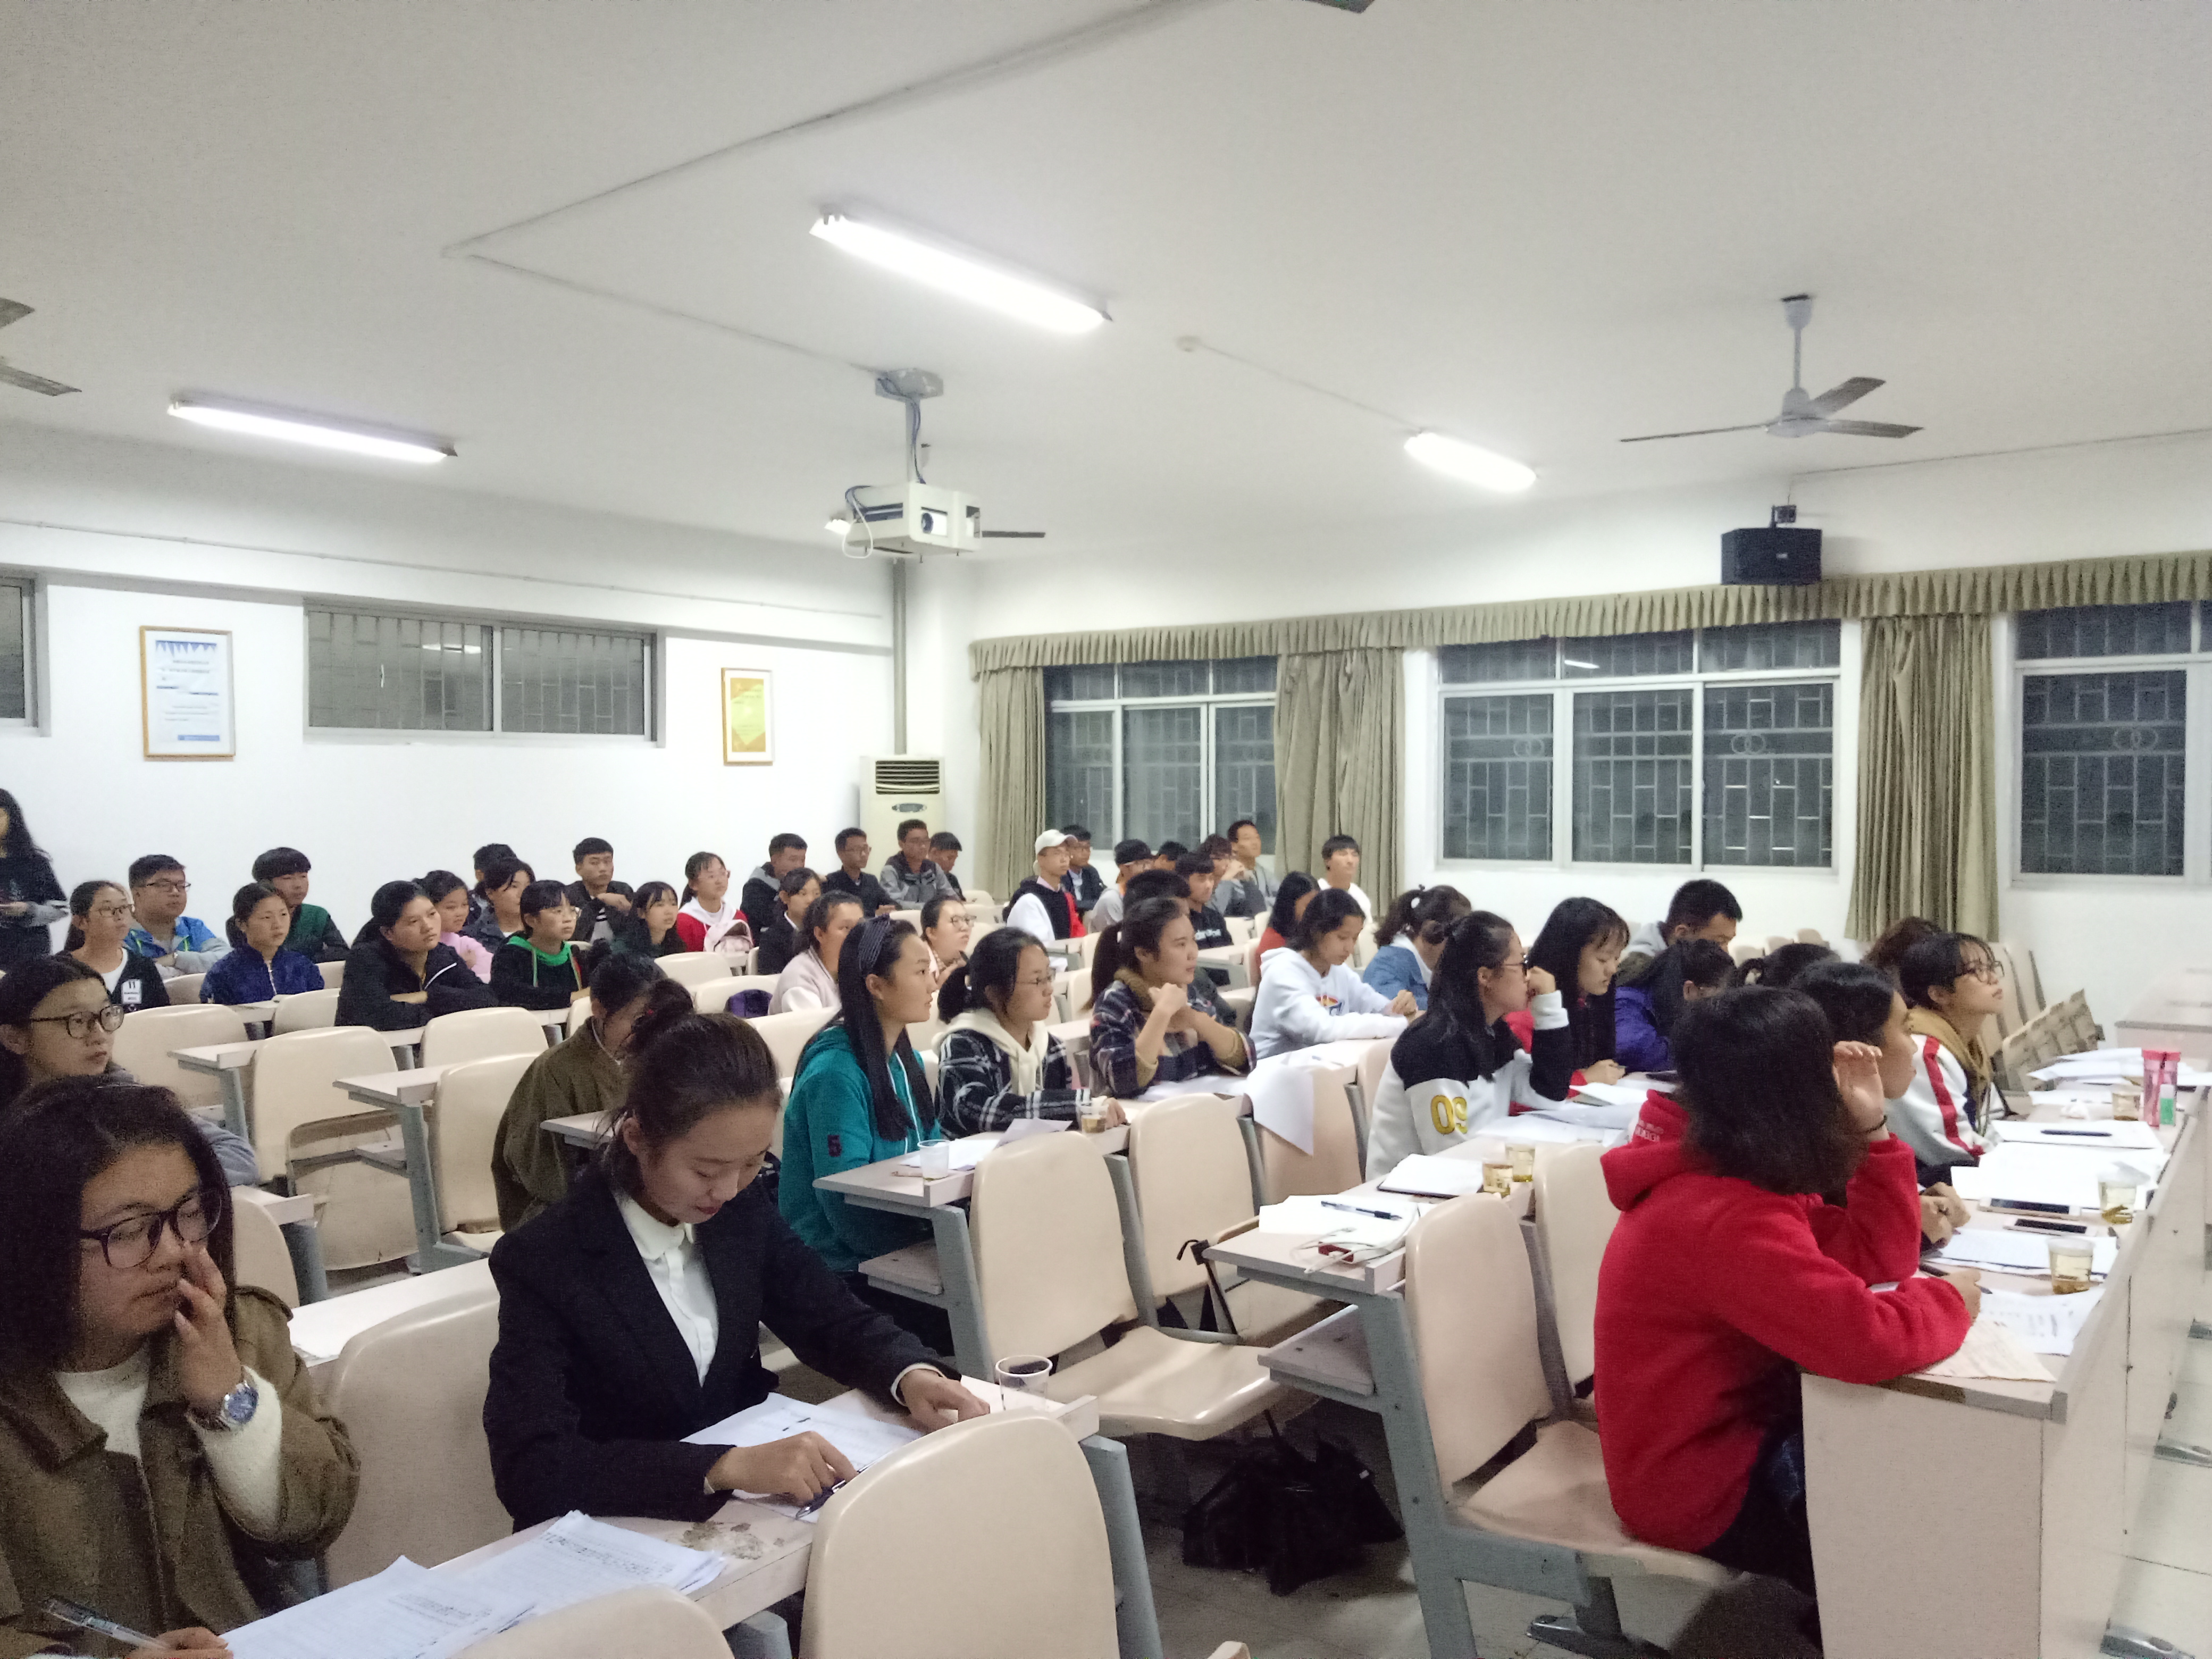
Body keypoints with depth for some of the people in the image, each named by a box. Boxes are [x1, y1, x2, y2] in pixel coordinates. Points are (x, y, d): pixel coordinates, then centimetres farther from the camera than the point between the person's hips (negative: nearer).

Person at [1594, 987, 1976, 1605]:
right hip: (1705, 1489, -9)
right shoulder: (1725, 1220, -32)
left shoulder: (1730, 1174, 1)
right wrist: (1953, 1300, -16)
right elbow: (1868, 1341, -37)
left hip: (1736, 1426, 9)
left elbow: (1875, 1260, 2)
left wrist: (1871, 1127, -8)